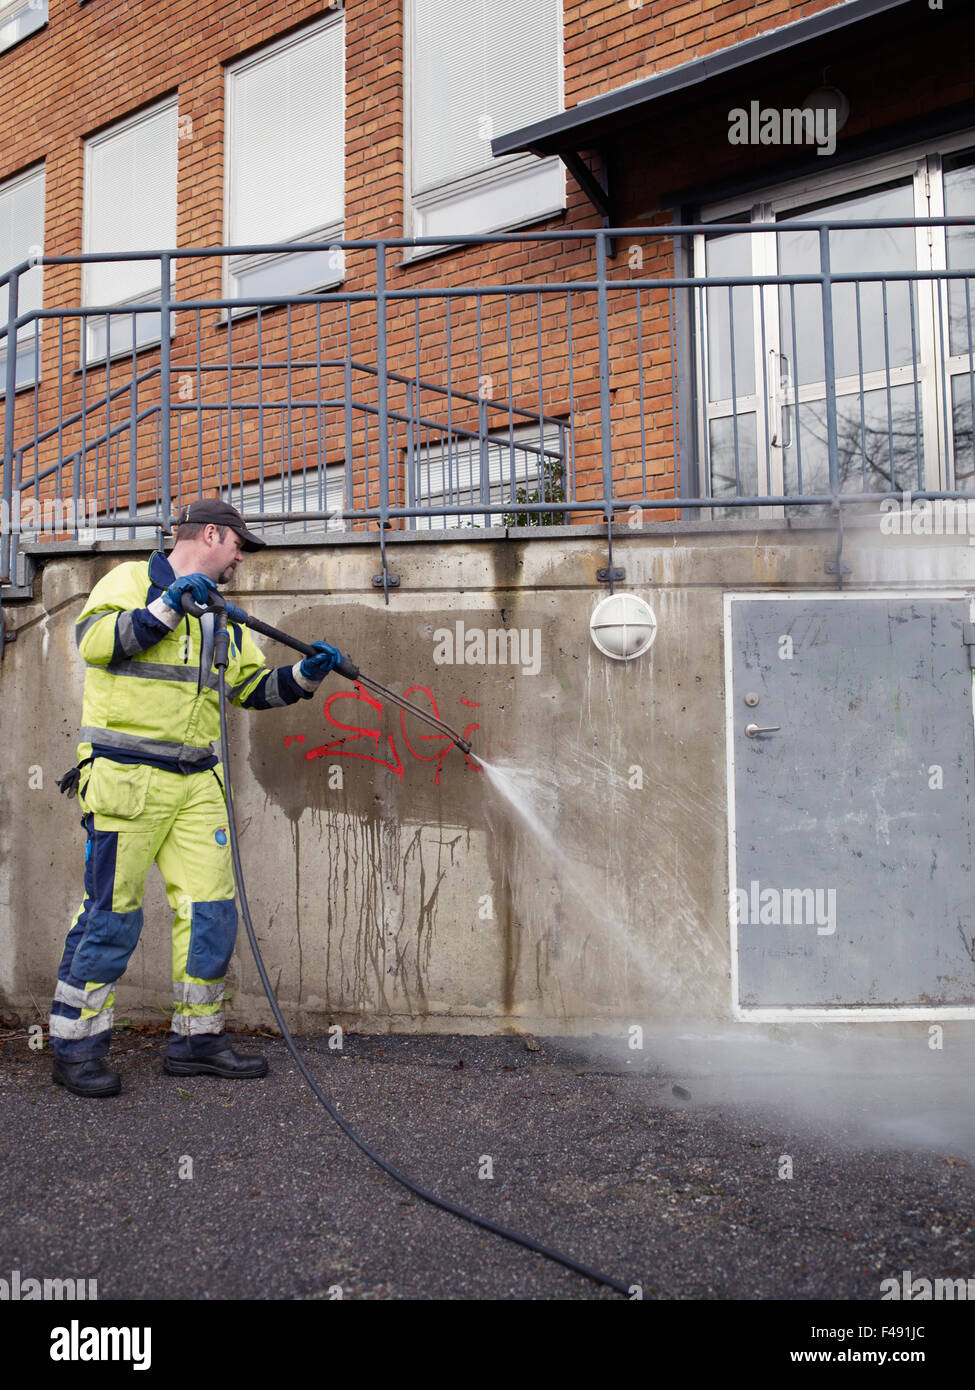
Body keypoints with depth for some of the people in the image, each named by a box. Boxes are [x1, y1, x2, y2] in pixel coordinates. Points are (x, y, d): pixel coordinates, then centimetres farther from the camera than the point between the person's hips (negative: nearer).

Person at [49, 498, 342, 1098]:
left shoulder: (225, 615, 21)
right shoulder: (132, 580, 0)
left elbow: (254, 688, 22)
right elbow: (94, 641, -16)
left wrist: (304, 676, 6)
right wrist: (167, 607, -19)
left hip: (197, 783, 7)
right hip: (125, 776, -7)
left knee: (212, 909, 5)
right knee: (112, 913, -3)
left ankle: (197, 1038, 18)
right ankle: (75, 1047, 11)